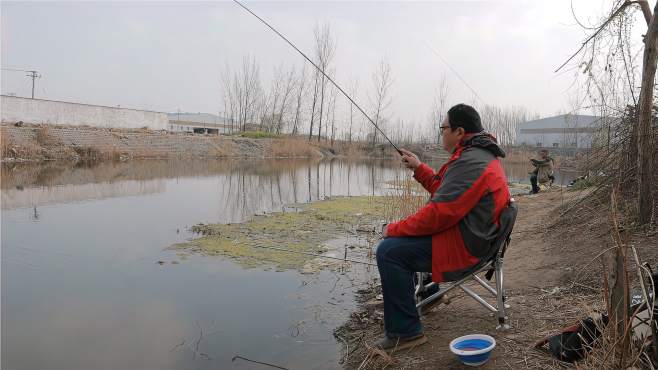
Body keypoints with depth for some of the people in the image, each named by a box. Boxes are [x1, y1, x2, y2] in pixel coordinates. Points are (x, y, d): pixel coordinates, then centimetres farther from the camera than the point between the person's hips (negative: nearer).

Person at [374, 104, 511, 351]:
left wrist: (394, 229, -17)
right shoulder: (478, 154, 13)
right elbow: (443, 190, 23)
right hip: (467, 234, 11)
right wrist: (419, 168, 17)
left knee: (389, 251, -23)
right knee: (397, 238, 24)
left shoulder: (470, 162, -23)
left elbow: (439, 213, -27)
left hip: (462, 247, -11)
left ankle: (405, 333, -15)